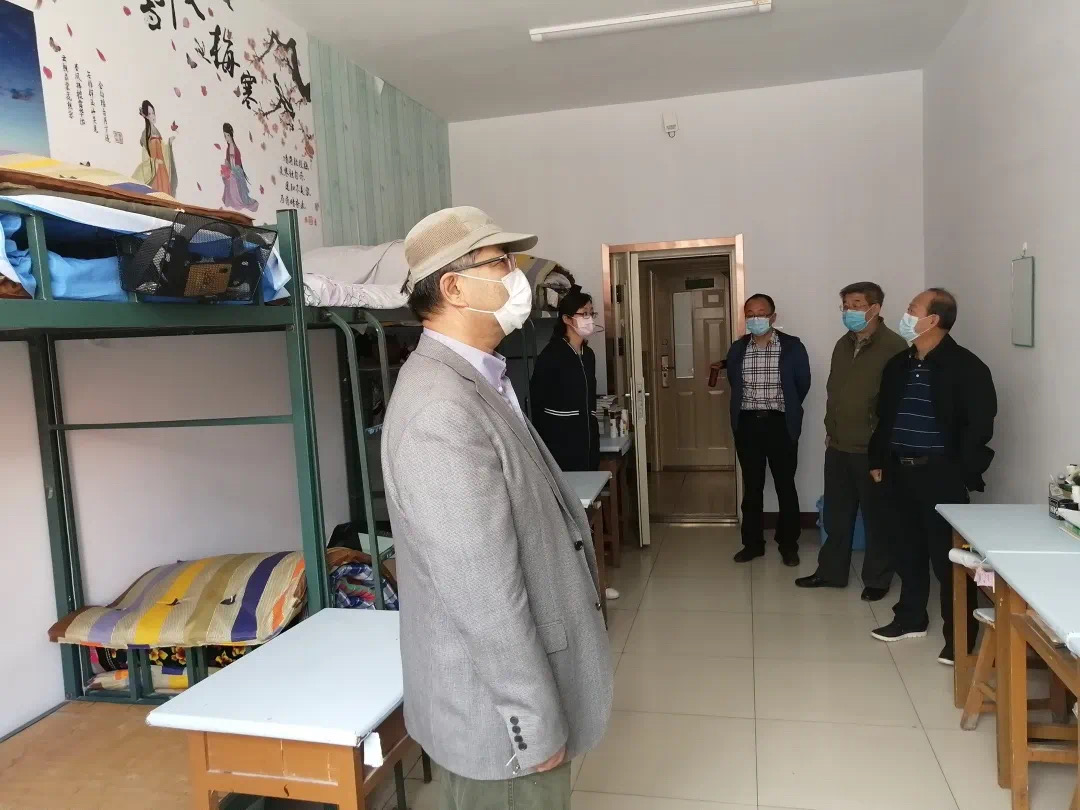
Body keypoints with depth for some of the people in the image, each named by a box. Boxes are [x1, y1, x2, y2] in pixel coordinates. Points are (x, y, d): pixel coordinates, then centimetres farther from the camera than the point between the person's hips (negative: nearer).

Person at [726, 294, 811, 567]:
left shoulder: (792, 346, -4)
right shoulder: (737, 349, 5)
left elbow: (803, 383, 4)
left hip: (780, 424, -2)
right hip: (747, 424, 3)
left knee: (786, 486, 6)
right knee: (752, 487, 10)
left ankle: (788, 544, 19)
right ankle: (753, 543, 20)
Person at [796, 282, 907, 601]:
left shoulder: (893, 346, -12)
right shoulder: (843, 344, 11)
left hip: (872, 449, -7)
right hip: (838, 446, 7)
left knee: (877, 516, 8)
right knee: (836, 514, 15)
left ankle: (877, 579, 22)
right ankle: (830, 571, 28)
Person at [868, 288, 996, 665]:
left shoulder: (965, 366, -10)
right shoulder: (898, 365, 10)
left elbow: (980, 424, -12)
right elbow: (884, 416, 17)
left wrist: (962, 471, -14)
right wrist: (878, 460, 15)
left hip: (940, 474, -6)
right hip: (900, 472, 6)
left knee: (948, 555, 0)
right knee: (908, 549, 16)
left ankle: (959, 636, 12)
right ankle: (910, 618, 30)